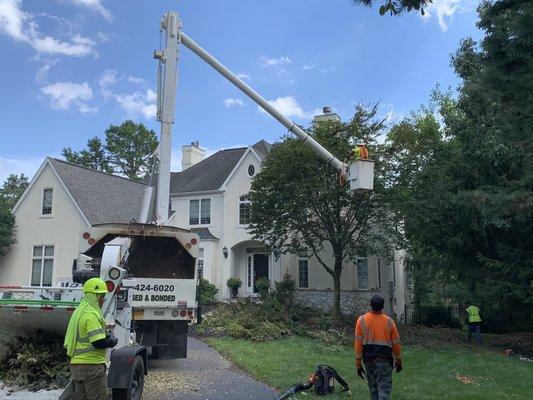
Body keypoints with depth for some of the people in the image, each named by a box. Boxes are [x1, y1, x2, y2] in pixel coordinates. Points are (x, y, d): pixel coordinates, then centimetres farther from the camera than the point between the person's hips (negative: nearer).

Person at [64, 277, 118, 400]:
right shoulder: (92, 314, -17)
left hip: (76, 364, 10)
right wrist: (112, 341, -5)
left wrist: (105, 337, 13)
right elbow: (99, 343, -24)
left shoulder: (79, 310, 15)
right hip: (91, 364, -10)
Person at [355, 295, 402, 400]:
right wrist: (398, 361, 15)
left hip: (368, 358, 2)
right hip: (385, 359, -2)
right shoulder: (389, 321, -6)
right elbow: (396, 344, 1)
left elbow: (358, 343, -5)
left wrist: (358, 364, 2)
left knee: (373, 387, 18)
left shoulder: (362, 320, -6)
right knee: (384, 388, -2)